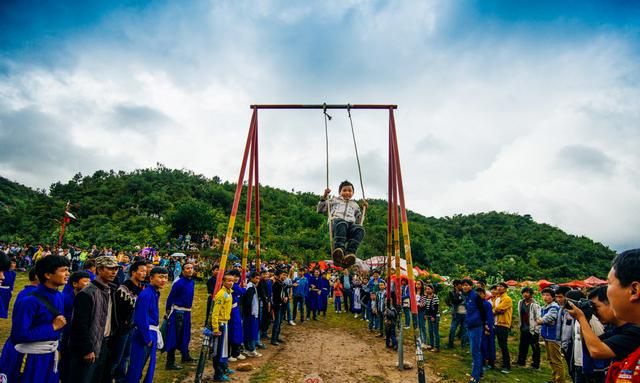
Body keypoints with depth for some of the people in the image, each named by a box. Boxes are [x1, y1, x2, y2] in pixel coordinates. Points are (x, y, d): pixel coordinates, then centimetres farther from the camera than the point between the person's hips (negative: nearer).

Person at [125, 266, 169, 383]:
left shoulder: (156, 293, 6)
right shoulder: (146, 295, -21)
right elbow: (141, 319, -23)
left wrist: (154, 335, 13)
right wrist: (147, 339, -16)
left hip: (151, 334, 9)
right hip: (143, 335, -9)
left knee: (150, 365, 19)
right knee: (136, 366, 4)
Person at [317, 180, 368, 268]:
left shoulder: (354, 205, 38)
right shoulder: (334, 200, 33)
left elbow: (359, 221, 32)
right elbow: (320, 210, 27)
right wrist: (324, 196, 16)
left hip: (351, 224, 2)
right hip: (336, 221, -2)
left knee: (360, 229, -36)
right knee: (341, 223, -42)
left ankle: (349, 254, -53)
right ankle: (338, 249, -59)